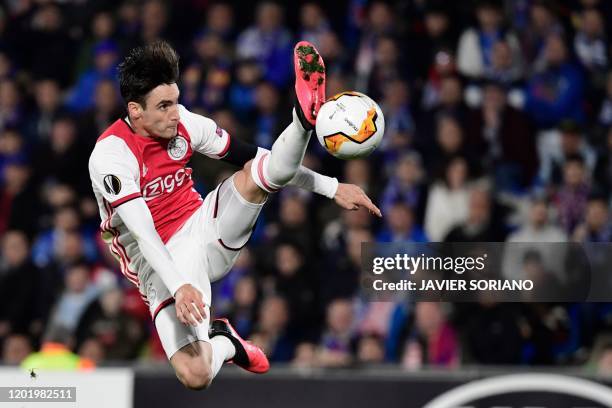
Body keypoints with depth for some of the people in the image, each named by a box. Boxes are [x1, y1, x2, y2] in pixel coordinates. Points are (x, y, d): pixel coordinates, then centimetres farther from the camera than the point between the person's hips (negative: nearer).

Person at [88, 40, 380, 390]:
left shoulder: (184, 123, -3)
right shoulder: (111, 155, -20)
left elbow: (251, 156, 5)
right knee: (195, 375, -23)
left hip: (205, 228, 5)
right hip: (165, 261, -5)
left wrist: (331, 187, 3)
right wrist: (179, 287, -43)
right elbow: (143, 232, -29)